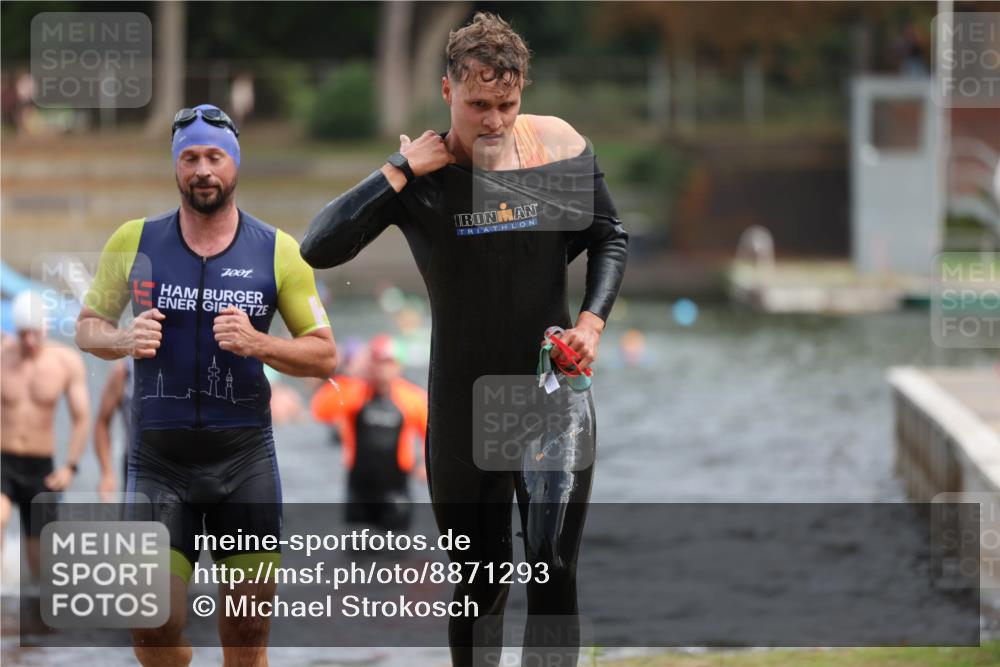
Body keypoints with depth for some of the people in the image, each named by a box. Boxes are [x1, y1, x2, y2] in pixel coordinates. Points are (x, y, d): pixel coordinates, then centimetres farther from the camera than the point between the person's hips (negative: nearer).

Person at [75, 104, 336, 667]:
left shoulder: (277, 252, 1)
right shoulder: (134, 243, 3)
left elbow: (325, 355, 4)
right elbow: (89, 326, 13)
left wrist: (257, 344, -14)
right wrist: (124, 340, -10)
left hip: (245, 459, 0)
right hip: (158, 461, 0)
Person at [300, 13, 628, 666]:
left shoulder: (561, 147, -5)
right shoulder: (418, 175, -9)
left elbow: (609, 238, 10)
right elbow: (318, 249, -20)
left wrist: (592, 320, -6)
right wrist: (401, 171, -22)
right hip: (463, 408, 0)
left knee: (553, 572, -11)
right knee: (480, 586, 7)